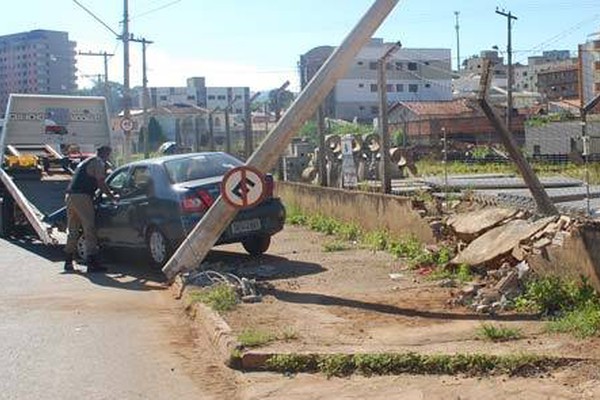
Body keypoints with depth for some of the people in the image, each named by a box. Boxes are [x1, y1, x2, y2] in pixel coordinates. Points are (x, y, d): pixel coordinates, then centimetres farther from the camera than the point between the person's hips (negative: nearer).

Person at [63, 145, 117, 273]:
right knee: (89, 230, -7)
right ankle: (92, 262, -10)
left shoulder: (85, 162, 28)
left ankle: (68, 262, 16)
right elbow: (101, 184, -6)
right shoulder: (98, 162, 0)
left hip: (70, 196, 9)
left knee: (73, 231, 14)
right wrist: (112, 197, 3)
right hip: (82, 197, -9)